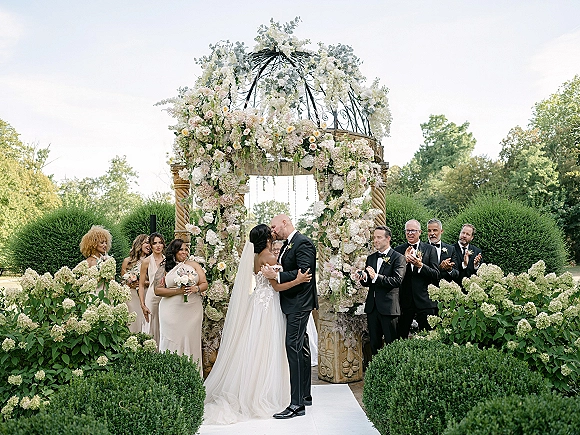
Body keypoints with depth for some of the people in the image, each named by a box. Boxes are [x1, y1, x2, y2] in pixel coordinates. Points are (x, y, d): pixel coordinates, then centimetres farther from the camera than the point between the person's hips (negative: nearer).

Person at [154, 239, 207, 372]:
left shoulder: (194, 265, 12)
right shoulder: (164, 268, 6)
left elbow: (205, 284, 10)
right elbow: (158, 290, -2)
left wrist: (196, 288, -11)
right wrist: (177, 291, -13)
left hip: (193, 310, 2)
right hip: (172, 311, -1)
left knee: (191, 340, 1)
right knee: (173, 341, -2)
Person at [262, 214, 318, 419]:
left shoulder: (303, 243, -13)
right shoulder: (287, 245, 16)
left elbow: (304, 272, -23)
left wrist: (276, 275, -23)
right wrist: (273, 272, 0)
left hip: (299, 304, -10)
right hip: (293, 304, 10)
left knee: (294, 347, -12)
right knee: (301, 348, 15)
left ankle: (297, 404, -8)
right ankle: (305, 395, 27)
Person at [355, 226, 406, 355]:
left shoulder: (398, 258, -5)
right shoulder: (370, 258, 15)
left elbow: (397, 281, -18)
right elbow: (367, 283, 14)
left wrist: (376, 277, -25)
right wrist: (363, 278, -9)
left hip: (389, 307, -6)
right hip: (372, 307, 6)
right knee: (374, 344, 12)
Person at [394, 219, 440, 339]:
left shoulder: (430, 249, 4)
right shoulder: (398, 250, 7)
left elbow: (436, 275, -3)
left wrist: (420, 265, -17)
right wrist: (404, 261, -16)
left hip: (425, 301, -1)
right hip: (405, 301, 1)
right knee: (400, 336, 5)